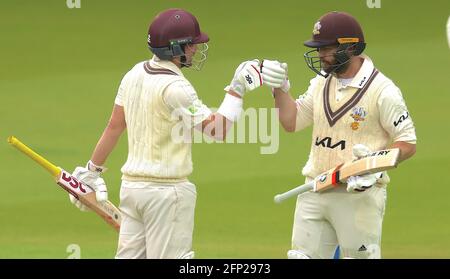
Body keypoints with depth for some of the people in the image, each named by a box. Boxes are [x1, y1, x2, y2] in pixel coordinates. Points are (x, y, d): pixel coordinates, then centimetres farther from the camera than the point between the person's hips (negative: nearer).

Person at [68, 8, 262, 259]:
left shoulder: (135, 74, 7)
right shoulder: (174, 87, -18)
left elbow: (114, 126, 14)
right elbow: (218, 130, -19)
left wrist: (93, 170, 21)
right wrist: (237, 89, -12)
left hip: (132, 185, 8)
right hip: (168, 190, -8)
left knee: (129, 256, 11)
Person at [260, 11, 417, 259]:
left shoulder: (382, 90, -10)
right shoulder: (321, 83, 12)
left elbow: (407, 144, -8)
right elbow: (291, 122, 19)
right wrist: (280, 88, 5)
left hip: (359, 195, -7)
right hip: (314, 194, 7)